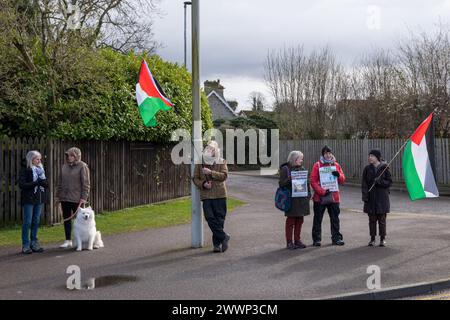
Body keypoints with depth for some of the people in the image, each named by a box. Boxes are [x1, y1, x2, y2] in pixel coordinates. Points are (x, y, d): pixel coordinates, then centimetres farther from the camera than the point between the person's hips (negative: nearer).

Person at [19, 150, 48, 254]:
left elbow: (45, 184, 17)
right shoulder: (24, 170, -7)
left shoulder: (40, 169, 13)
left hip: (39, 199, 6)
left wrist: (45, 183, -7)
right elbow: (22, 185, -15)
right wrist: (36, 183, -22)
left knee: (36, 221, 9)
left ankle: (34, 243, 17)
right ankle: (25, 245, 2)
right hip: (28, 199, -6)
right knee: (27, 221, -3)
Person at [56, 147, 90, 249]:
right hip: (64, 197, 6)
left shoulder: (82, 166, -7)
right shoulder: (65, 166, 11)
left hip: (77, 198, -6)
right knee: (66, 218, 9)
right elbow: (60, 182, 16)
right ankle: (68, 241, 17)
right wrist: (58, 195, 12)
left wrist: (84, 197, -15)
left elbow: (86, 183, -10)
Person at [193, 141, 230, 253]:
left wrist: (211, 172, -16)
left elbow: (224, 175, -6)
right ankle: (224, 237, 4)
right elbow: (195, 178, 9)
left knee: (219, 219, 1)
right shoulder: (200, 163, 10)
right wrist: (203, 184, -10)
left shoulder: (222, 162, 8)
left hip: (219, 194, -1)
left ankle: (217, 243, 11)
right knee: (210, 218, -10)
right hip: (206, 195, 1)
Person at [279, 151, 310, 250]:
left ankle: (297, 240, 18)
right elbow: (281, 183, -7)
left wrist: (309, 193, 9)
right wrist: (289, 179, -24)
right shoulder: (285, 169, -3)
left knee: (299, 220, 9)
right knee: (291, 220, -1)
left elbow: (306, 182, 18)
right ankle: (289, 242, 6)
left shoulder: (302, 168, 14)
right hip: (291, 200, -5)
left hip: (302, 198, 6)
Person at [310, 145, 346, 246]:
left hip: (334, 197, 3)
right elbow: (313, 181, -7)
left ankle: (336, 238, 17)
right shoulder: (317, 165, -2)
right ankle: (316, 239, 10)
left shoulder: (336, 165, 10)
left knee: (335, 218, 8)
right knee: (318, 219, 3)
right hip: (320, 197, -3)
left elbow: (342, 180, 10)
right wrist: (322, 192, -16)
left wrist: (338, 175, -12)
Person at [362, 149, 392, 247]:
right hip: (371, 198, 2)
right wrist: (365, 195, -8)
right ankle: (372, 238, 15)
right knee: (372, 219, 5)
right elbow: (364, 183, 3)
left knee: (382, 219, 3)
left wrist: (379, 181, -17)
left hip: (382, 197, -2)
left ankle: (382, 239, 13)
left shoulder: (384, 168, -2)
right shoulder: (367, 168, 5)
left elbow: (389, 182, -1)